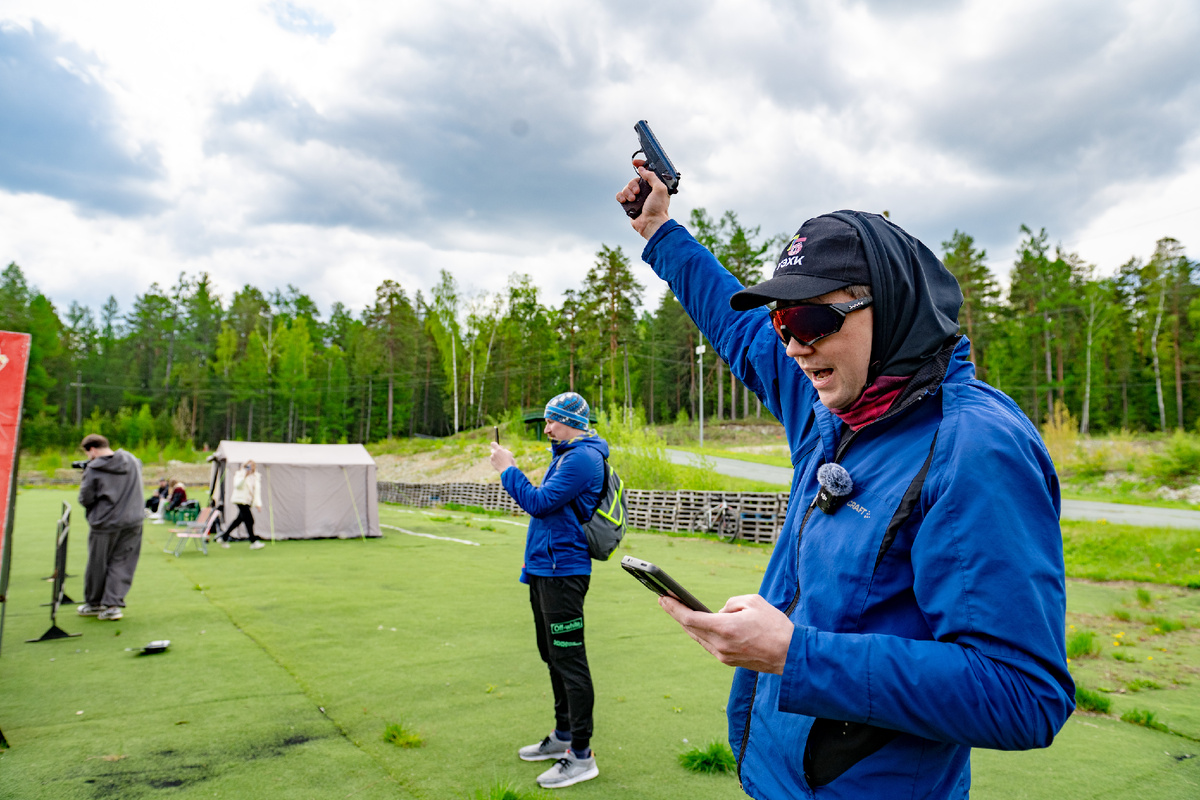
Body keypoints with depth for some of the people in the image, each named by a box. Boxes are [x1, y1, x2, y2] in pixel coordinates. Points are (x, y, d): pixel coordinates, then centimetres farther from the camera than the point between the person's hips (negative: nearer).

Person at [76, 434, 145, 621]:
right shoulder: (132, 461, 3)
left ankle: (93, 604, 28)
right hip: (133, 522, 4)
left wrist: (83, 484, 11)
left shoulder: (93, 470, -11)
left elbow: (85, 500, -7)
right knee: (121, 564, 8)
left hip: (104, 523, -4)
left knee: (97, 564, 13)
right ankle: (113, 604, 1)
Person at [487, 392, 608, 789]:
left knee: (569, 660, -5)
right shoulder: (566, 454, 17)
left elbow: (539, 502, -20)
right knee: (553, 656, 18)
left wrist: (507, 468, -11)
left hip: (562, 572, -11)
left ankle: (581, 754, 3)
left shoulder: (583, 458, -16)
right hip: (544, 569, 11)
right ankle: (563, 736, 32)